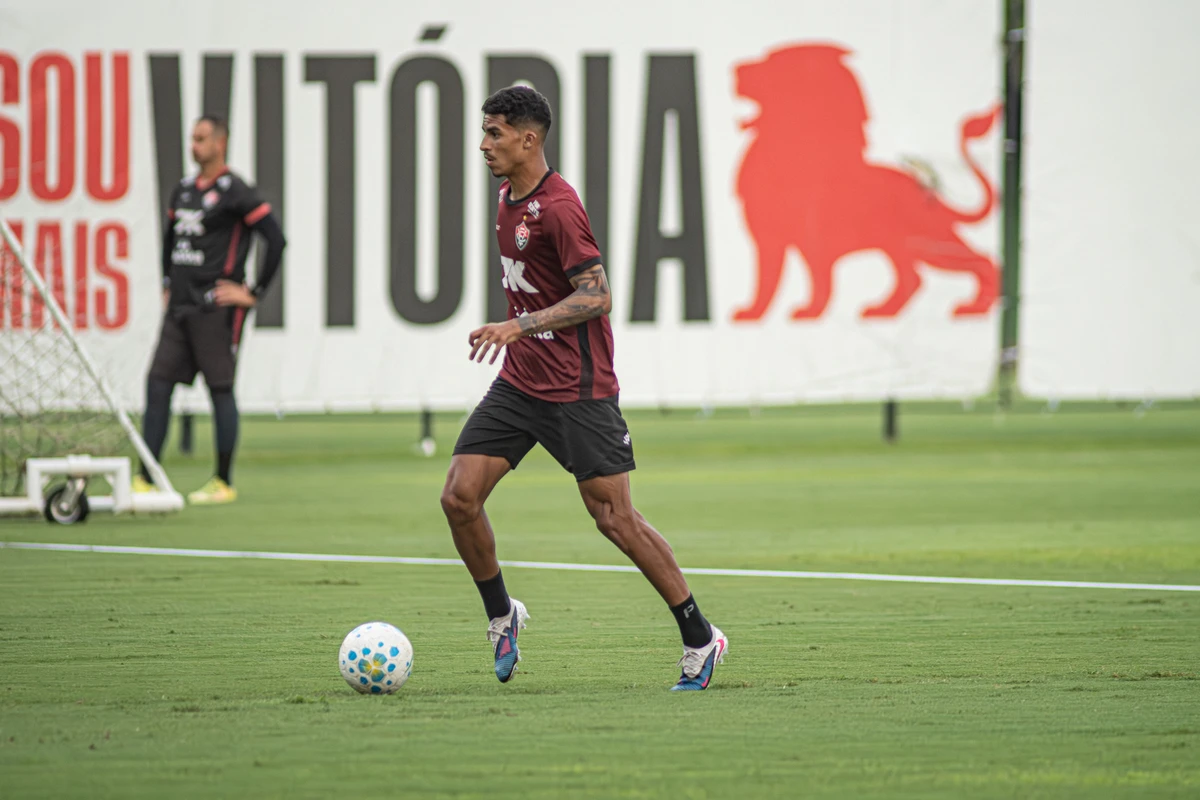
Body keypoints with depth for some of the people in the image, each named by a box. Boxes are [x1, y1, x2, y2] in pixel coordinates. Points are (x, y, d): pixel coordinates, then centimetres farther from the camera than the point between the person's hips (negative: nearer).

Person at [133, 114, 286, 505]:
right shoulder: (184, 191, 14)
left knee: (220, 389, -3)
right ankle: (145, 479, 1)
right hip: (180, 307, 7)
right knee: (158, 384, 1)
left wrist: (254, 293, -11)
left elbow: (276, 240, -12)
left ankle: (224, 483, 3)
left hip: (215, 307, -7)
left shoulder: (234, 192, -9)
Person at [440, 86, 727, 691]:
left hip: (577, 391, -8)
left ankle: (699, 638, 6)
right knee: (459, 497, -5)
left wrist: (521, 325, -30)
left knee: (614, 517, -5)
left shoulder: (558, 207, -17)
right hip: (518, 384, 8)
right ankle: (501, 613, 16)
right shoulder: (508, 198, 11)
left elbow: (596, 296, -22)